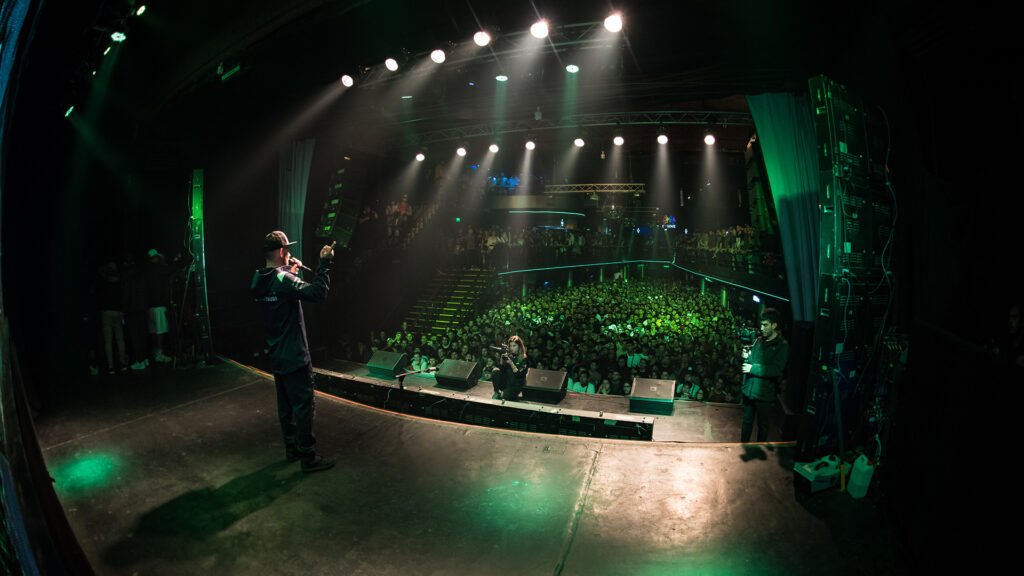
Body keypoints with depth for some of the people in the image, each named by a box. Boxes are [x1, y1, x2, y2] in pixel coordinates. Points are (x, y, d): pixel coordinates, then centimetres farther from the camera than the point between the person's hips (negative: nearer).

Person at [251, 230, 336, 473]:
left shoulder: (259, 281, 6)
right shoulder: (283, 280, -22)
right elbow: (318, 293, -31)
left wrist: (290, 272, 12)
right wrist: (325, 263, -24)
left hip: (277, 355, 9)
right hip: (294, 356, -9)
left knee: (286, 405, 17)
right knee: (304, 406, -1)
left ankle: (292, 449, 29)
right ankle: (309, 457, 7)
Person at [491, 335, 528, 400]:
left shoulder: (523, 358, -8)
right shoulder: (507, 356, 5)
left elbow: (520, 375, -16)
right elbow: (500, 369, 2)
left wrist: (511, 363, -24)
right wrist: (502, 362, -16)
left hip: (516, 384, -5)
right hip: (505, 382, 5)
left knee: (504, 397, -29)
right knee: (495, 371, -21)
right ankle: (497, 392, -8)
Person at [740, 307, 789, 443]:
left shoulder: (782, 345, -9)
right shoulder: (758, 341, 6)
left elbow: (776, 370, -19)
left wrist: (753, 368, -19)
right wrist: (746, 358, -9)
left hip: (765, 394, -5)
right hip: (749, 390, 5)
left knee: (763, 425, 12)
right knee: (747, 422, 17)